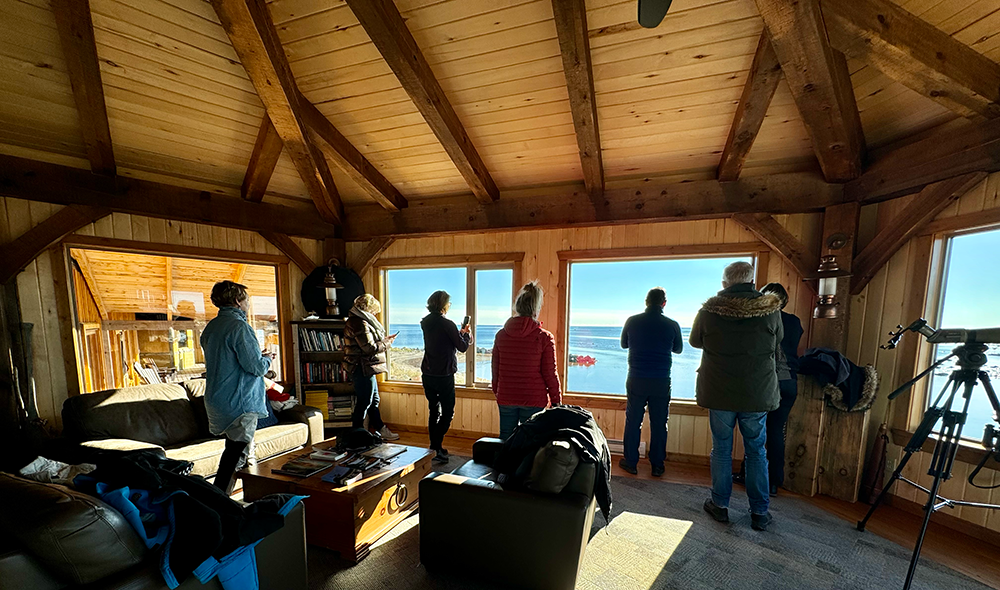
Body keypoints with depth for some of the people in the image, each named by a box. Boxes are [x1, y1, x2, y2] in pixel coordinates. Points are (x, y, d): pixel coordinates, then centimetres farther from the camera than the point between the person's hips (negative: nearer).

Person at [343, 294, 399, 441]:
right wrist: (386, 343, -8)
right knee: (363, 402, 1)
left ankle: (380, 429, 29)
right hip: (362, 369, -11)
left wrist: (383, 340, 9)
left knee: (373, 400, 18)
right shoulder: (360, 324, -20)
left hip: (363, 368, 11)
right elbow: (370, 348, -23)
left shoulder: (355, 321, 14)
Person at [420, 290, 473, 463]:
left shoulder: (425, 323, 6)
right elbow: (462, 347, -9)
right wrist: (466, 333, 11)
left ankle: (434, 447, 24)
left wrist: (460, 332, 20)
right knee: (447, 412, 4)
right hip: (444, 375, -7)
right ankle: (436, 447, -1)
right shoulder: (447, 324, -16)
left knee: (433, 411, 16)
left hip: (427, 374, 7)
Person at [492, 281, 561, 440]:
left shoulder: (501, 335, -1)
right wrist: (556, 401, 4)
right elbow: (550, 374, -7)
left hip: (505, 398, 3)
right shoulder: (545, 337, -11)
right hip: (534, 400, -3)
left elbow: (495, 369, 7)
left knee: (505, 440, 15)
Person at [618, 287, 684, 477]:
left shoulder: (632, 321, -5)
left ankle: (630, 462, 20)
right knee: (659, 424, 12)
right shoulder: (672, 325, -6)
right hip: (661, 382, 0)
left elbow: (624, 344, 10)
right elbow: (678, 349, 11)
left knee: (633, 422, 10)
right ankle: (657, 465, 22)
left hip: (636, 380, 0)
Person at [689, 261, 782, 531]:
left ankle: (720, 505, 24)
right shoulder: (771, 310, -7)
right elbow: (777, 348, 8)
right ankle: (760, 513, 24)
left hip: (719, 393, -1)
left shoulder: (709, 311, -11)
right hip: (758, 395, 1)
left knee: (721, 450, 12)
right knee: (756, 452, 15)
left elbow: (695, 341, 6)